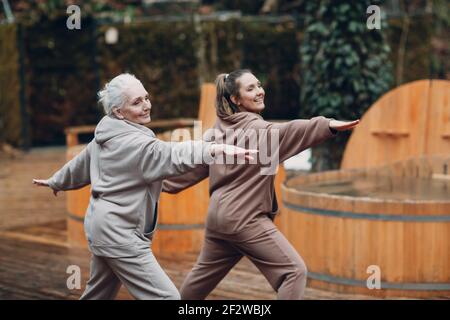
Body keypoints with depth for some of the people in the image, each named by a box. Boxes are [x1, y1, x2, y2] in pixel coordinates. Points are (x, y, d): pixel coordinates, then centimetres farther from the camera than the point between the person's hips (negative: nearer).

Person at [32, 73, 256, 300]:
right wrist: (216, 149, -52)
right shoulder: (131, 142, -20)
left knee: (98, 294, 22)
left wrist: (56, 182, 46)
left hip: (103, 226, 11)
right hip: (119, 232, -11)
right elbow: (171, 155, -38)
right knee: (166, 296, -14)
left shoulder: (108, 135, 10)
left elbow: (81, 162, 27)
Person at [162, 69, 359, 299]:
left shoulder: (217, 131, 11)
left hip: (218, 216, 9)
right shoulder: (257, 129, -14)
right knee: (294, 271, -11)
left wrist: (162, 183, 33)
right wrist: (329, 126, -48)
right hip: (245, 219, -9)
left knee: (203, 275, 26)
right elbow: (287, 132, -33)